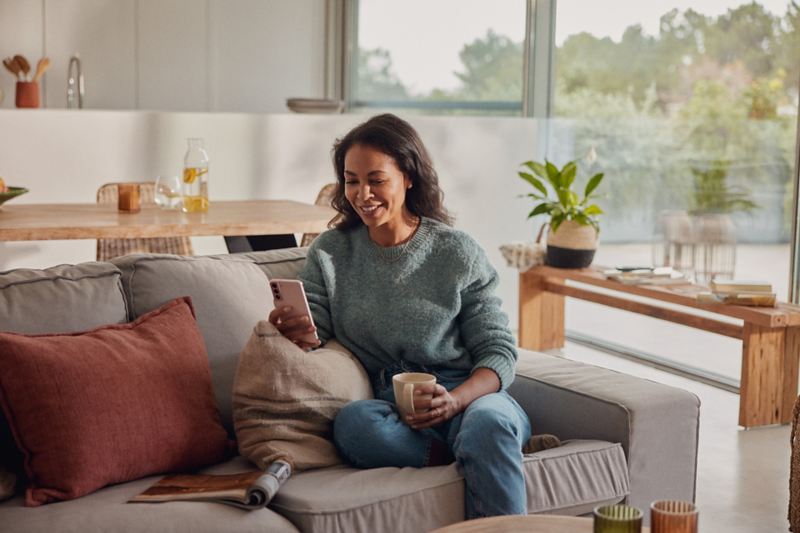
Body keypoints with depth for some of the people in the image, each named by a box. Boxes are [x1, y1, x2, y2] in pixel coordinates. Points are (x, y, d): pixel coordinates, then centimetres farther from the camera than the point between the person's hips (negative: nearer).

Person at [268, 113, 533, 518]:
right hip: (387, 405, 2)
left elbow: (499, 351, 3)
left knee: (489, 423, -36)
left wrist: (455, 400, -18)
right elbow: (313, 336, 4)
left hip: (469, 395, -1)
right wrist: (295, 333, -22)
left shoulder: (458, 253, 4)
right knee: (353, 422, -34)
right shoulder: (330, 253, 10)